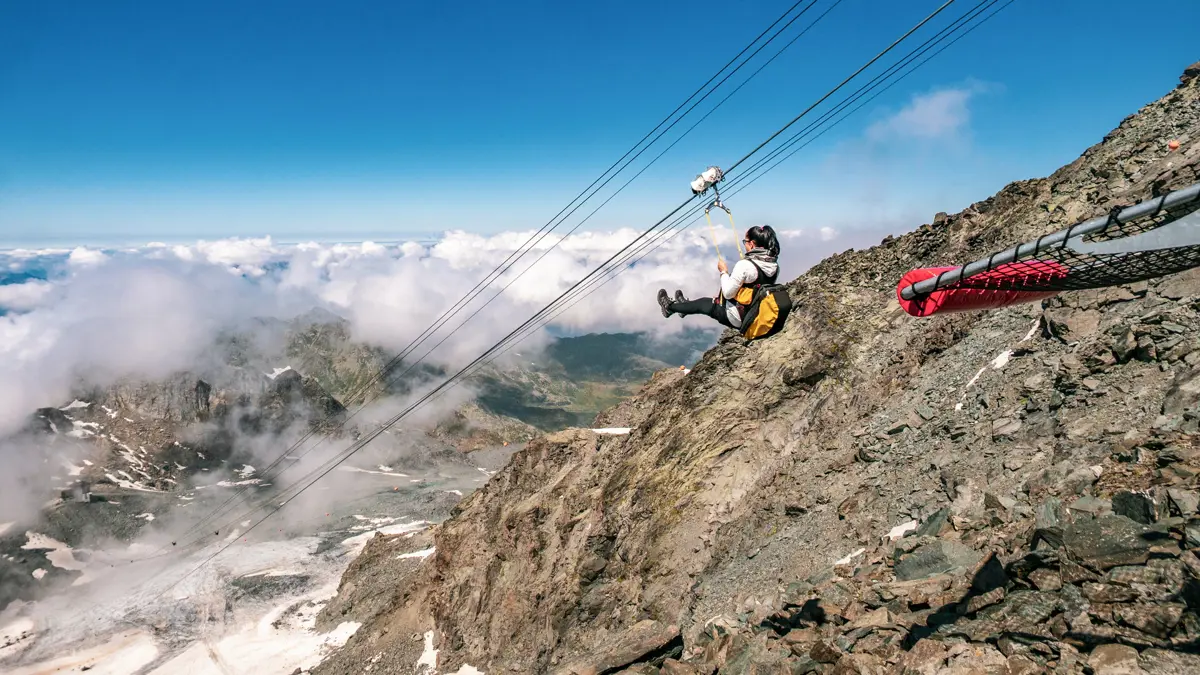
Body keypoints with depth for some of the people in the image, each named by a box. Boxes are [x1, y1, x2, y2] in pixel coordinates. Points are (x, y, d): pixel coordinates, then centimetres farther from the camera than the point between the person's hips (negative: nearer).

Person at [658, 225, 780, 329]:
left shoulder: (745, 265, -26)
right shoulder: (774, 265, -4)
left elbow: (728, 293, -21)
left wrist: (724, 272, -7)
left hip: (738, 319, -7)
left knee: (703, 303, 18)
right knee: (715, 300, 30)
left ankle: (670, 307, 41)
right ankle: (685, 305, 53)